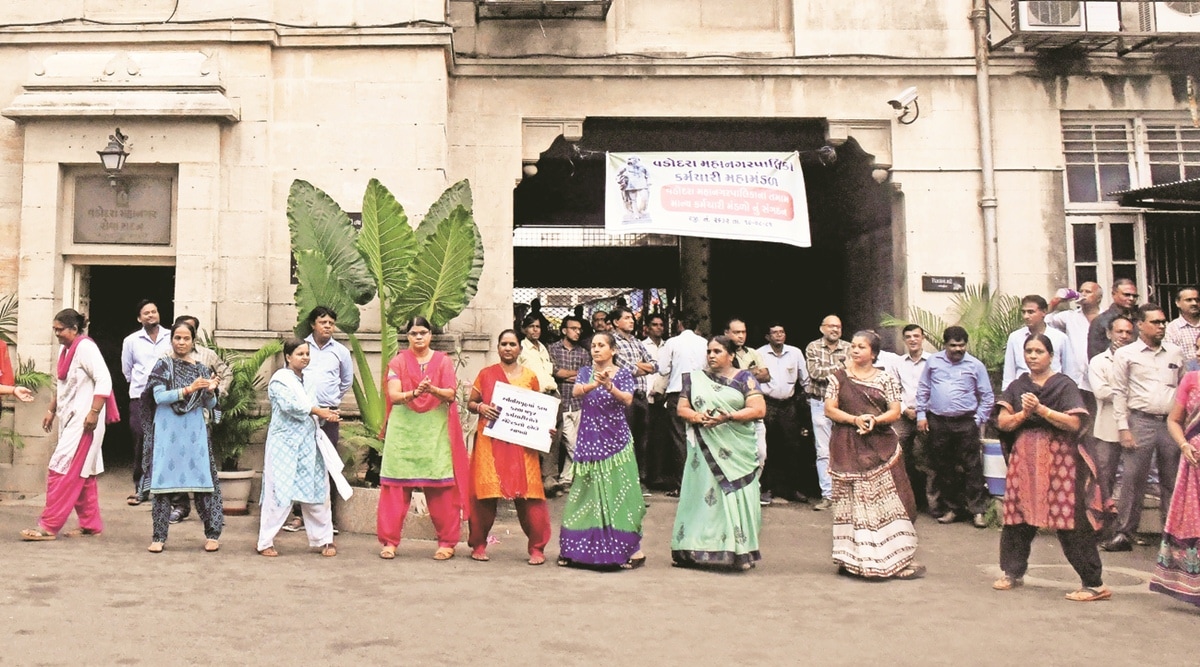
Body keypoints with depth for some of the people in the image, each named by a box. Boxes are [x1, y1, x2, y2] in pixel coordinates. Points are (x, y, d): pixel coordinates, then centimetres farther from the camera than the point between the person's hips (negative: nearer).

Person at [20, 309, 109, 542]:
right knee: (80, 473, 12)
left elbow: (104, 380, -20)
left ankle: (48, 526, -4)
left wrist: (94, 412, -25)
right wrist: (51, 411, 22)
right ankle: (91, 524, 18)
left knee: (62, 470, -8)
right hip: (70, 419, 10)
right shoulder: (65, 350, 14)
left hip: (83, 420, -9)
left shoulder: (85, 347, -13)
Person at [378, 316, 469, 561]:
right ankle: (390, 541, 8)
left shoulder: (443, 361, 7)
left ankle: (447, 542, 6)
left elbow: (451, 394, -4)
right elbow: (394, 396, -6)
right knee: (396, 486, -2)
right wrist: (414, 393, -25)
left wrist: (432, 389, -23)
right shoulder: (398, 362, 6)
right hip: (403, 428, 0)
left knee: (440, 487, -3)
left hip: (435, 429, 0)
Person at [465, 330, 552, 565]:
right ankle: (479, 544, 15)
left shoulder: (530, 377, 10)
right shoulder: (486, 374, 9)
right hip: (490, 442, 0)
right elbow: (470, 403, 11)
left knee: (527, 493, -5)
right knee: (484, 493, -1)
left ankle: (537, 548, 4)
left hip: (521, 443, 0)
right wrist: (480, 407, -10)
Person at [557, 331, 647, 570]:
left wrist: (609, 385, -30)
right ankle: (575, 547, 13)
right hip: (589, 440, 2)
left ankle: (633, 548, 1)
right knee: (586, 492, 4)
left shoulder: (623, 373, 3)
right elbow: (576, 391, -11)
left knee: (618, 492, -4)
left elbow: (628, 400, -13)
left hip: (615, 440, -2)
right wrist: (595, 384, -31)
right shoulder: (586, 372, 9)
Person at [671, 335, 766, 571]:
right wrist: (696, 417, -13)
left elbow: (759, 409, -6)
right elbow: (682, 409, 9)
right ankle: (696, 549, 4)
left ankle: (740, 552, 0)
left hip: (736, 451, -2)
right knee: (702, 493, 0)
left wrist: (728, 416, -18)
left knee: (735, 496, -4)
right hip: (704, 449, 2)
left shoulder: (744, 378, 4)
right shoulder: (695, 378, 13)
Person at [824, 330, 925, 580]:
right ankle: (851, 558, 10)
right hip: (848, 448, 0)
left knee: (887, 501, -2)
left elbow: (895, 411, 1)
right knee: (851, 502, 2)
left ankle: (896, 559, 2)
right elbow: (829, 409, 1)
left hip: (881, 447, 0)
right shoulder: (838, 377, 7)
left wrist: (875, 420, -18)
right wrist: (854, 419, -14)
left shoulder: (885, 379, 7)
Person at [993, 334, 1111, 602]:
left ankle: (1095, 583, 1)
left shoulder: (1064, 386, -1)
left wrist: (1040, 409, -17)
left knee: (1070, 521, -6)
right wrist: (1023, 413, -13)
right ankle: (1013, 572, 21)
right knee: (1018, 517, 7)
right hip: (1024, 458, 4)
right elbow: (1003, 423, 4)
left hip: (1059, 459, -4)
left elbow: (1074, 423, -12)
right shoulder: (1017, 387, 11)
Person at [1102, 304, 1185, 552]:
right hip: (1141, 422, -3)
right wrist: (1123, 428, -6)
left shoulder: (1175, 353, 12)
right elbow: (1119, 393, 0)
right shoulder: (1125, 354, 2)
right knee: (1132, 479, -3)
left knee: (1172, 481, 8)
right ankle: (1124, 533, 2)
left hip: (1172, 423, 3)